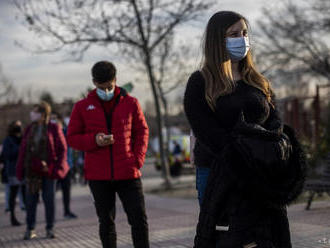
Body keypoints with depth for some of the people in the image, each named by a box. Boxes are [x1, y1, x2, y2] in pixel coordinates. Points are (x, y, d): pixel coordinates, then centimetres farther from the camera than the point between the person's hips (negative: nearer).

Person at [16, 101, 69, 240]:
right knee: (31, 200, 3)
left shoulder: (53, 129, -2)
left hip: (48, 170, -3)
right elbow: (23, 150, 8)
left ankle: (50, 229, 13)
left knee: (49, 200, 3)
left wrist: (58, 168, -11)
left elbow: (62, 149, -3)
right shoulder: (29, 129, 9)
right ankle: (30, 229, 11)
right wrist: (20, 170, 1)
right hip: (32, 171, 3)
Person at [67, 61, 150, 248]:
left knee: (139, 218, -4)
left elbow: (142, 131, 10)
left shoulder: (130, 103, 5)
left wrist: (138, 160, -4)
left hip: (128, 173, 0)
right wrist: (94, 140, -13)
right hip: (98, 176, 0)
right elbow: (72, 138, 7)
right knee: (106, 221, 8)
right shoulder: (82, 107, 4)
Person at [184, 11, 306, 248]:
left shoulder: (259, 83, 17)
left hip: (262, 179, 4)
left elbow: (276, 123, 8)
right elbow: (208, 132, -9)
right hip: (219, 173, -4)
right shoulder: (201, 84, 1)